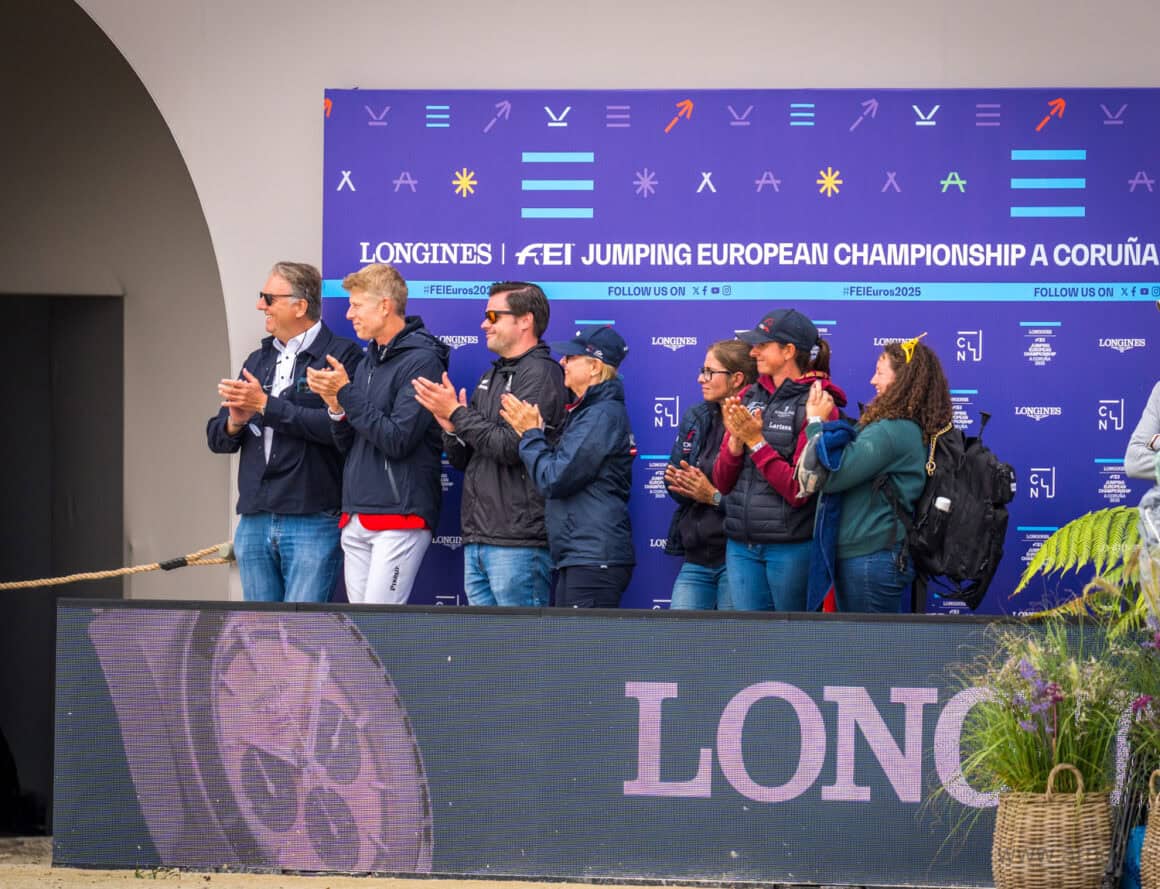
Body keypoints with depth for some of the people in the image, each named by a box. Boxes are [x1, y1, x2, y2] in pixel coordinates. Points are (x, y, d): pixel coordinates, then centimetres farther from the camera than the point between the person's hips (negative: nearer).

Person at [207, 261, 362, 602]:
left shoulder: (342, 356, -4)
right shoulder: (258, 360, 19)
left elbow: (337, 427, -19)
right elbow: (216, 438, 18)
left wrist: (267, 406, -14)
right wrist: (235, 423, -6)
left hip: (313, 523, -7)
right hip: (255, 521, 7)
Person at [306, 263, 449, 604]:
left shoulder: (420, 361, -9)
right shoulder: (369, 360, 17)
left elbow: (397, 439, -17)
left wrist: (347, 393, -13)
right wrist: (336, 406, -1)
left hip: (398, 516, -9)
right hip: (357, 518, 9)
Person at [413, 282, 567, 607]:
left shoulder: (540, 374, -8)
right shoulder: (491, 377, 20)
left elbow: (511, 446, -19)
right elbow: (462, 459, 21)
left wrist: (457, 412, -10)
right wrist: (450, 427, -1)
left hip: (517, 543, -9)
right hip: (477, 542, 9)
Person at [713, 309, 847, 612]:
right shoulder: (748, 397, 9)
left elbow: (799, 490, -14)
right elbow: (722, 482, 10)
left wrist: (756, 441, -14)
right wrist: (735, 440, -8)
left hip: (791, 545, -5)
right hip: (741, 546, 5)